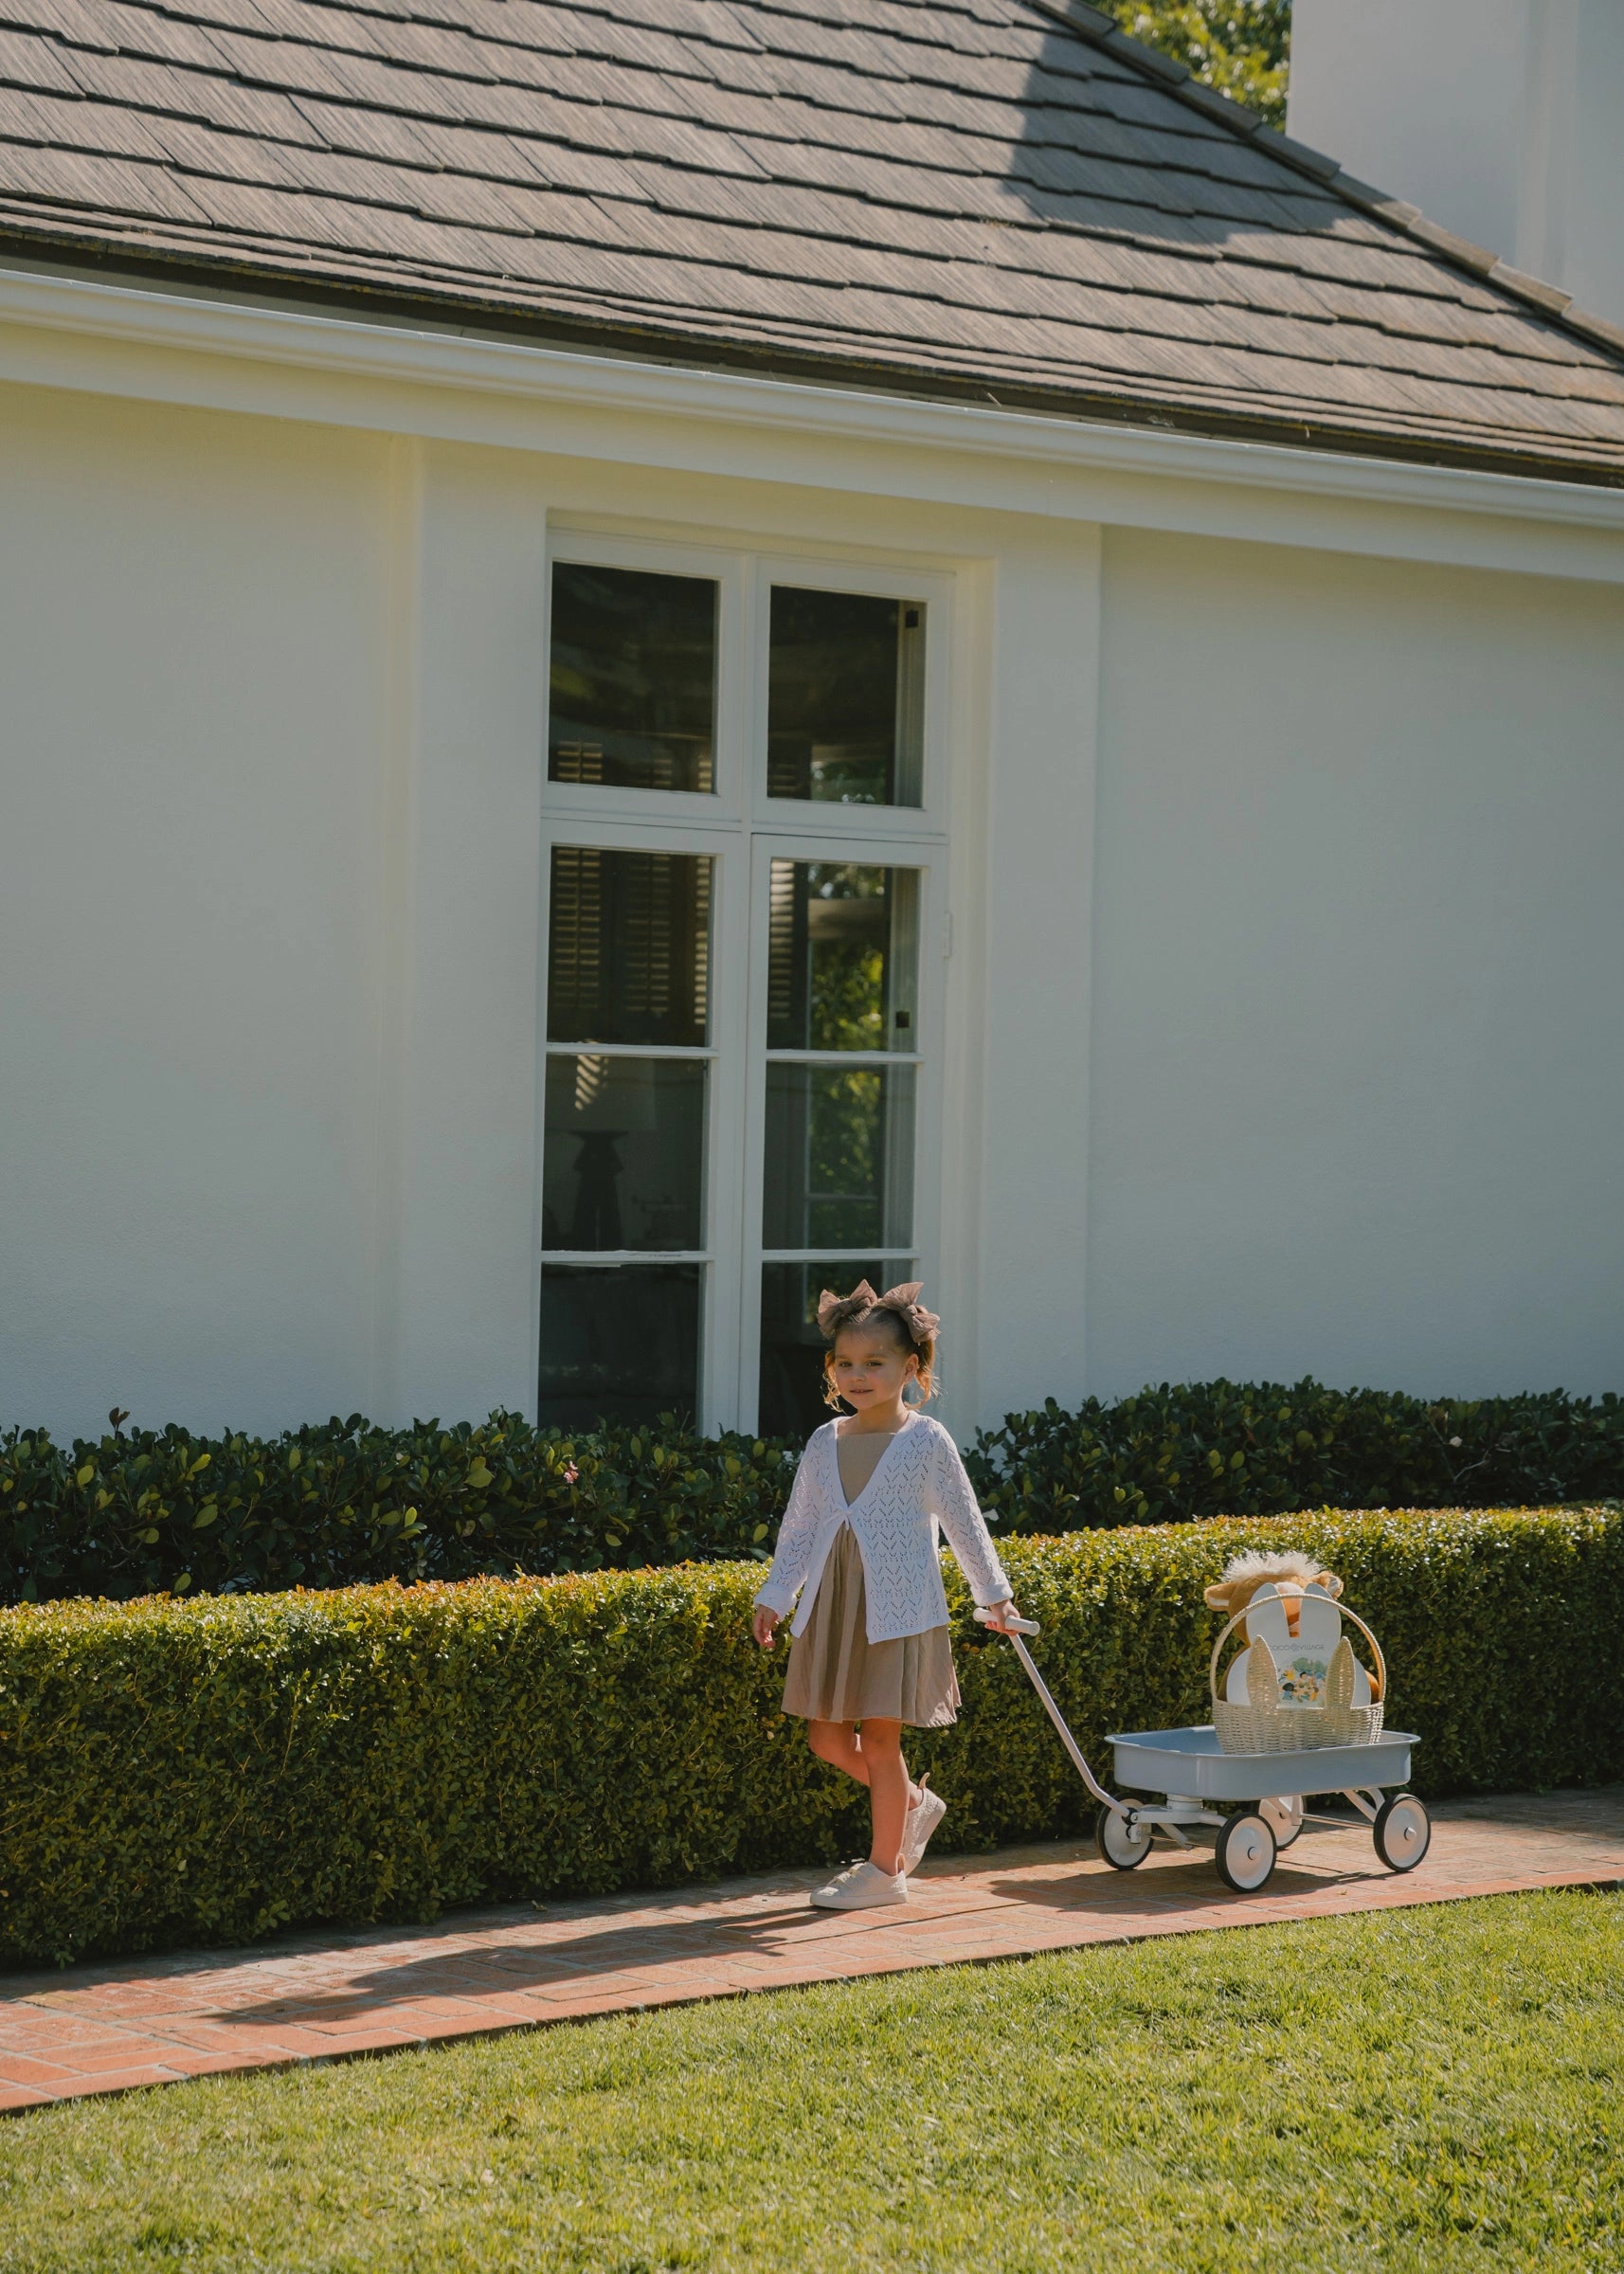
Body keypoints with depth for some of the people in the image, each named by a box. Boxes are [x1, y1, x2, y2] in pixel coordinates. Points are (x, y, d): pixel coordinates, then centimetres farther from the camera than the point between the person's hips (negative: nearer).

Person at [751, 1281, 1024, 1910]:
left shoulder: (926, 1440, -6)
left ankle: (885, 1869, 10)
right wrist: (774, 1596, 11)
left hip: (898, 1612, -5)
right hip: (830, 1609, 5)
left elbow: (963, 1521, 1)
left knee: (879, 1738, -3)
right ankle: (915, 1804, 31)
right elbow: (798, 1528, 14)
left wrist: (993, 1595, 5)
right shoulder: (825, 1442, 7)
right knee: (827, 1737, 6)